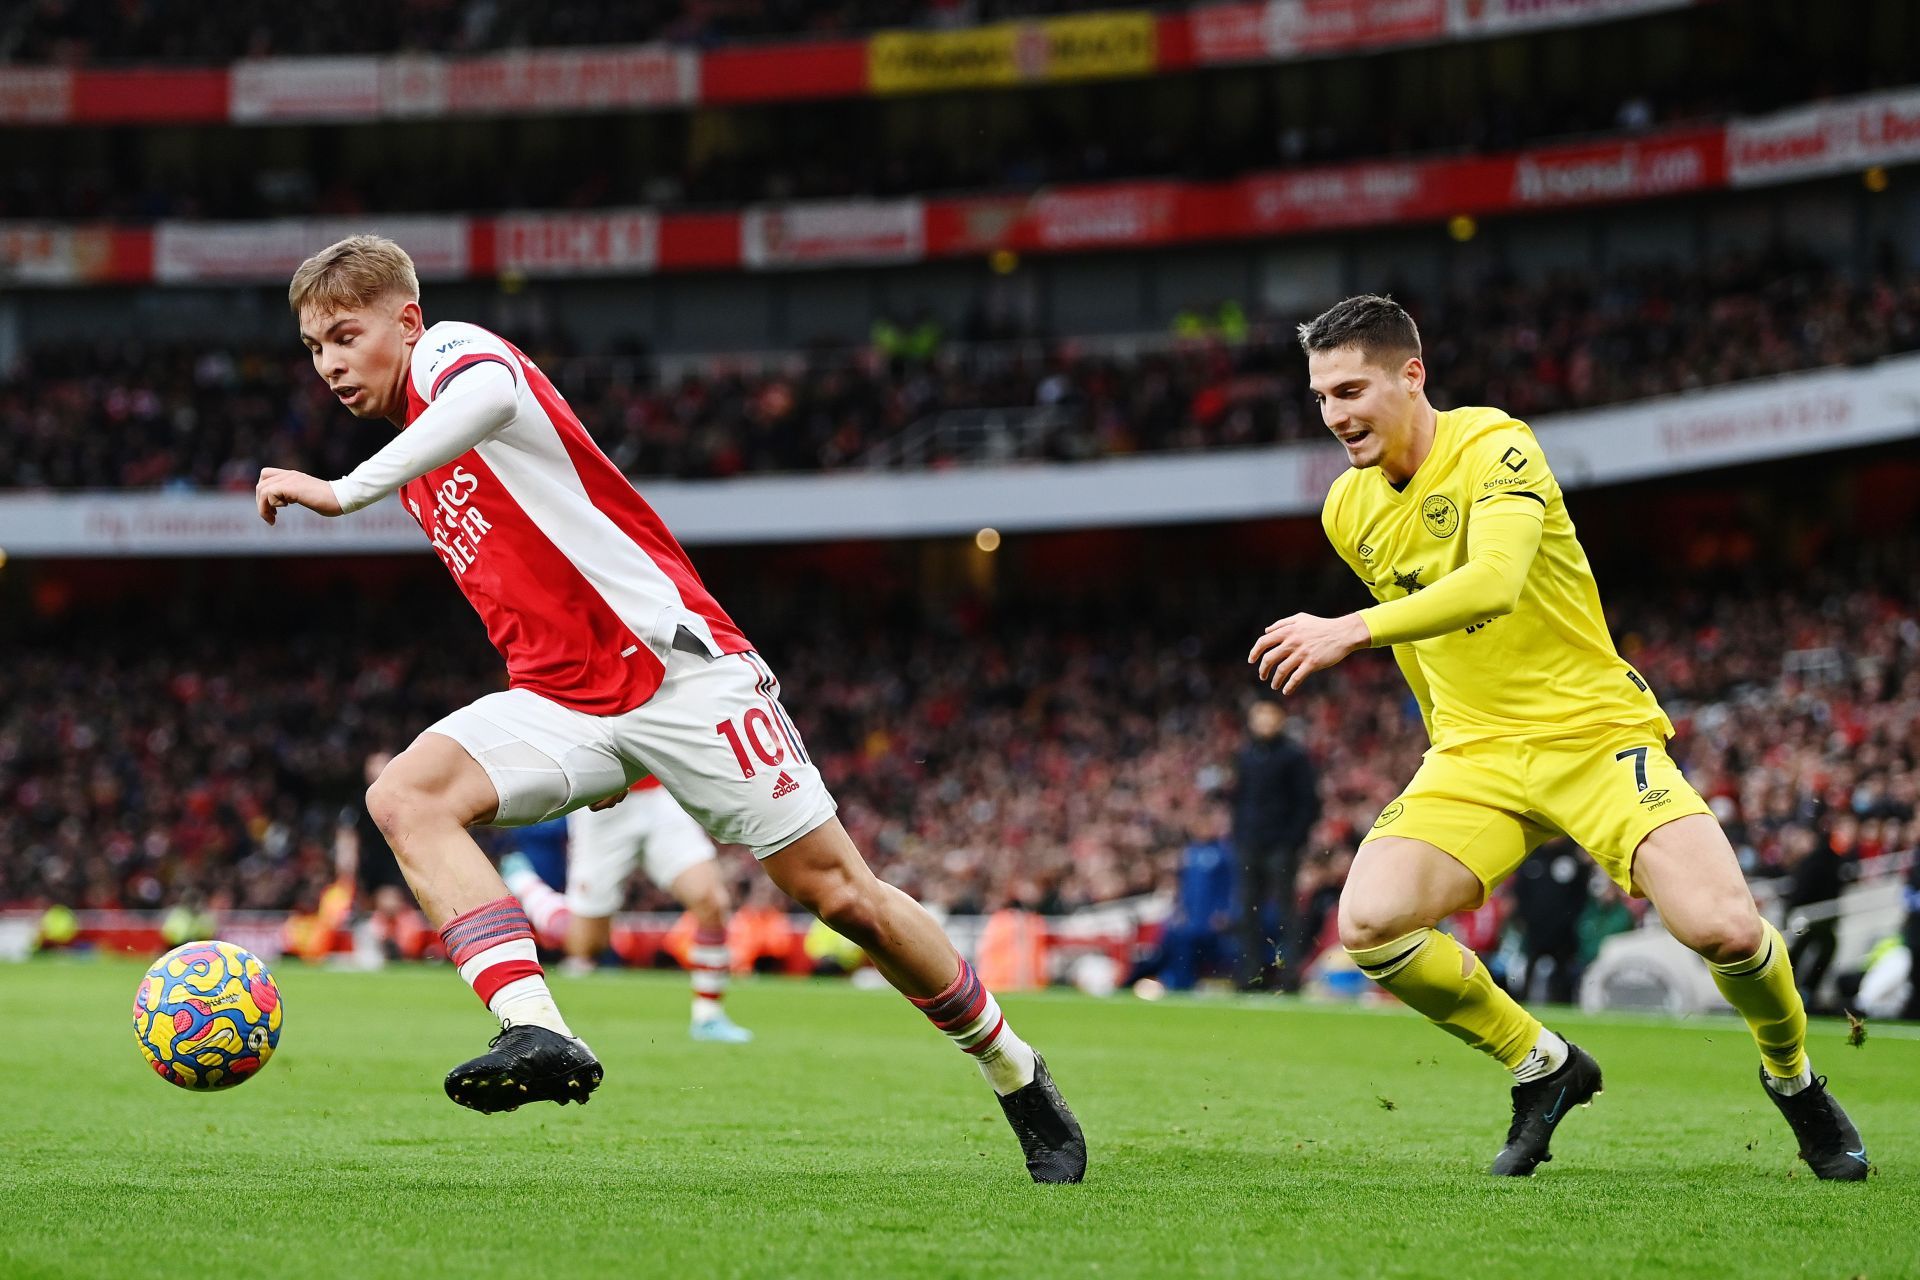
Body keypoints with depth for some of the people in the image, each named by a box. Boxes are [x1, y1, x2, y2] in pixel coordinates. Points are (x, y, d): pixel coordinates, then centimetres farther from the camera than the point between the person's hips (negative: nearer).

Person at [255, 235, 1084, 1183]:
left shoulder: (451, 353, -6)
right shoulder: (416, 467, 20)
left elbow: (492, 396, -34)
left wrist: (347, 491, -37)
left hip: (677, 667, -8)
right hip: (561, 704, 8)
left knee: (840, 894, -4)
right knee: (404, 796, -19)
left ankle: (1014, 1072, 16)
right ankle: (535, 1032, -34)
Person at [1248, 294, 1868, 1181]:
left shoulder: (1495, 449, -15)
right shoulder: (1347, 510, 5)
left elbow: (1494, 582, -34)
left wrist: (1350, 631, -41)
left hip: (1596, 732, -5)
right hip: (1473, 754, 5)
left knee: (1723, 928, -23)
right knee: (1367, 923, -21)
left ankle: (1792, 1078, 12)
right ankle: (1541, 1067, 4)